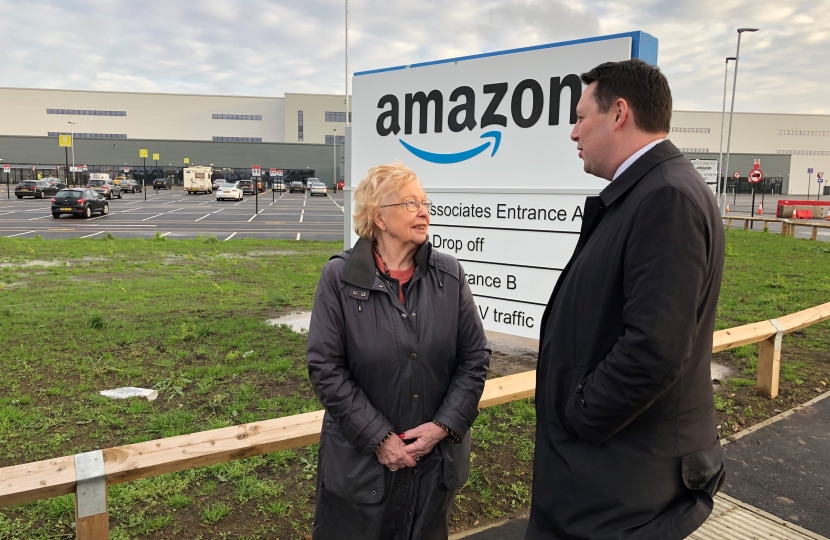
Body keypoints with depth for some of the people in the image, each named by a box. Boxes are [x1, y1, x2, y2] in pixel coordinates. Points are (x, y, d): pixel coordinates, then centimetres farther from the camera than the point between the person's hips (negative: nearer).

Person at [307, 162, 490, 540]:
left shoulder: (450, 275, -3)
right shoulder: (340, 277, -10)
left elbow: (475, 357, -1)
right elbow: (326, 368, -12)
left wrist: (444, 426, -10)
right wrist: (378, 437, -14)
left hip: (437, 458, 3)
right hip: (360, 459, -2)